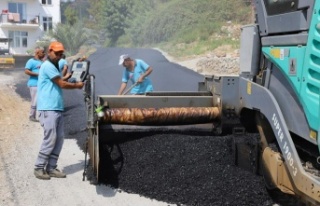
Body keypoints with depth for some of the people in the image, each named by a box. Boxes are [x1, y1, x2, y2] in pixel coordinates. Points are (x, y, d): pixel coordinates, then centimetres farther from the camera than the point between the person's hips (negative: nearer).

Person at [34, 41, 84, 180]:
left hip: (57, 108, 10)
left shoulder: (55, 67, 22)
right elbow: (62, 84, -11)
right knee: (50, 139, -10)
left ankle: (51, 168, 13)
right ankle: (39, 168, 1)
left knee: (59, 139, 7)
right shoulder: (48, 66, -10)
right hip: (48, 109, -10)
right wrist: (77, 85, 2)